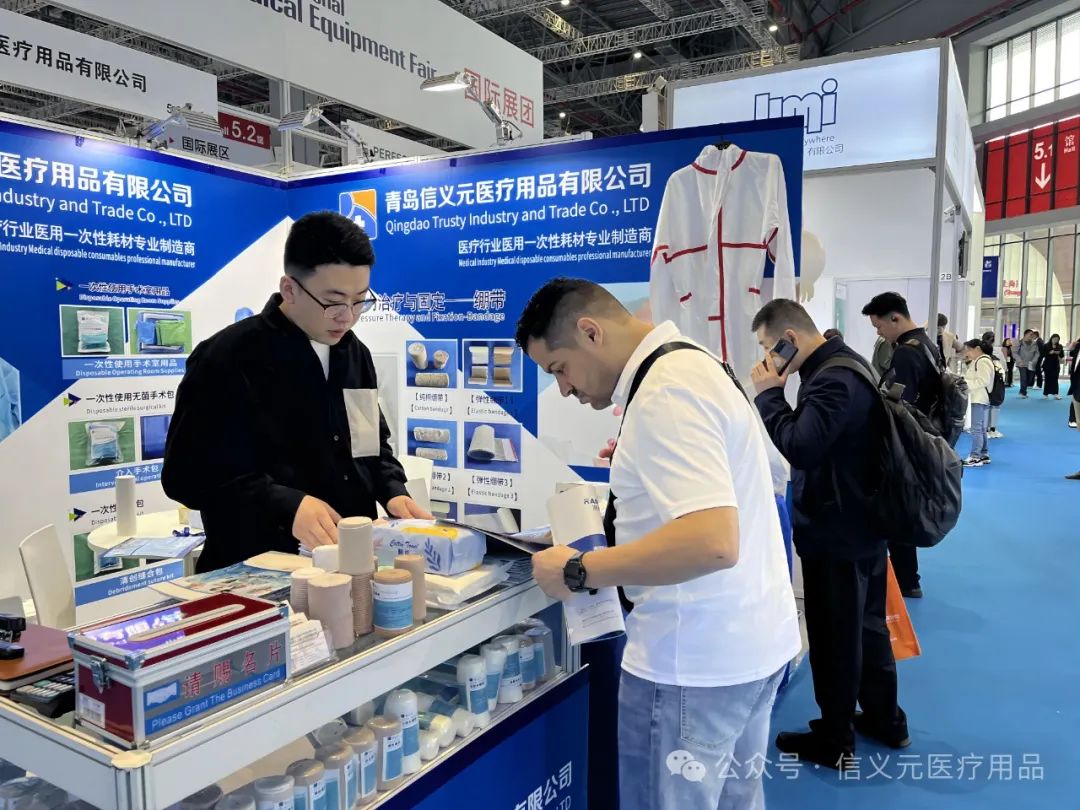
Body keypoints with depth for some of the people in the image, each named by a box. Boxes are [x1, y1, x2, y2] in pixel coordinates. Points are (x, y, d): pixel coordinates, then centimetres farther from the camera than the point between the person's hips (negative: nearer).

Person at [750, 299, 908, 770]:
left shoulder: (834, 380, -25)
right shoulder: (842, 365, 9)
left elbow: (798, 446, -29)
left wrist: (769, 394, -21)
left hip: (836, 531, -11)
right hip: (862, 523, 11)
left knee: (834, 636, 4)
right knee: (867, 625, 22)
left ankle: (834, 742, 20)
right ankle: (885, 720, 38)